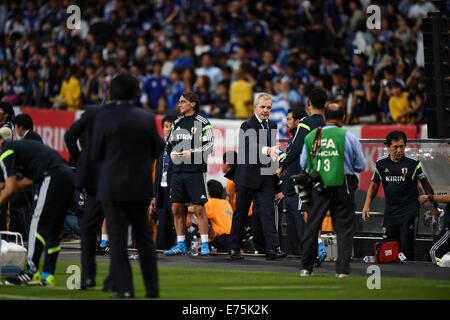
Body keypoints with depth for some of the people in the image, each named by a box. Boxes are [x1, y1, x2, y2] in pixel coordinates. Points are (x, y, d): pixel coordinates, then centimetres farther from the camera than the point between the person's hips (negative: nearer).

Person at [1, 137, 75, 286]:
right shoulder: (19, 145, 28)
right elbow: (30, 181, 30)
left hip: (53, 177, -9)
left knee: (38, 224, -6)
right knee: (53, 230, 10)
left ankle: (31, 272, -9)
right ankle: (47, 275, 10)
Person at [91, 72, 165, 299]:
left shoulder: (103, 118, -9)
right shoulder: (147, 118, -3)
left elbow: (96, 154, -4)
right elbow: (158, 150, 3)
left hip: (113, 187, -3)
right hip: (141, 187, 3)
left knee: (117, 238, 1)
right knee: (144, 237, 15)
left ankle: (125, 289, -4)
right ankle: (152, 288, 16)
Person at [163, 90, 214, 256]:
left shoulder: (203, 124, -3)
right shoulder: (177, 123, 15)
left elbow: (209, 146, -9)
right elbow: (169, 143, 24)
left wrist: (191, 153, -18)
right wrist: (172, 153, 4)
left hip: (195, 171, -6)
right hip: (178, 171, 6)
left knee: (199, 209, -7)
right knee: (177, 208, 5)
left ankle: (205, 245, -2)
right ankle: (181, 245, 13)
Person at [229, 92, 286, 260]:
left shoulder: (272, 125, 12)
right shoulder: (247, 125, -10)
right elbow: (252, 144, -29)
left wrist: (276, 168, 13)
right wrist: (267, 150, -47)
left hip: (266, 177, 4)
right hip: (247, 176, -4)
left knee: (268, 212, -6)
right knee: (241, 212, 5)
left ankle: (272, 248, -13)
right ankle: (234, 248, 16)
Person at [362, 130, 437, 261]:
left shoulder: (414, 164, -4)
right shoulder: (381, 163, 4)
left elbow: (425, 184, 7)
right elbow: (374, 185, 16)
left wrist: (433, 206, 9)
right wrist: (367, 205, 8)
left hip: (409, 211, -4)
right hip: (390, 212, 4)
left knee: (406, 248, -12)